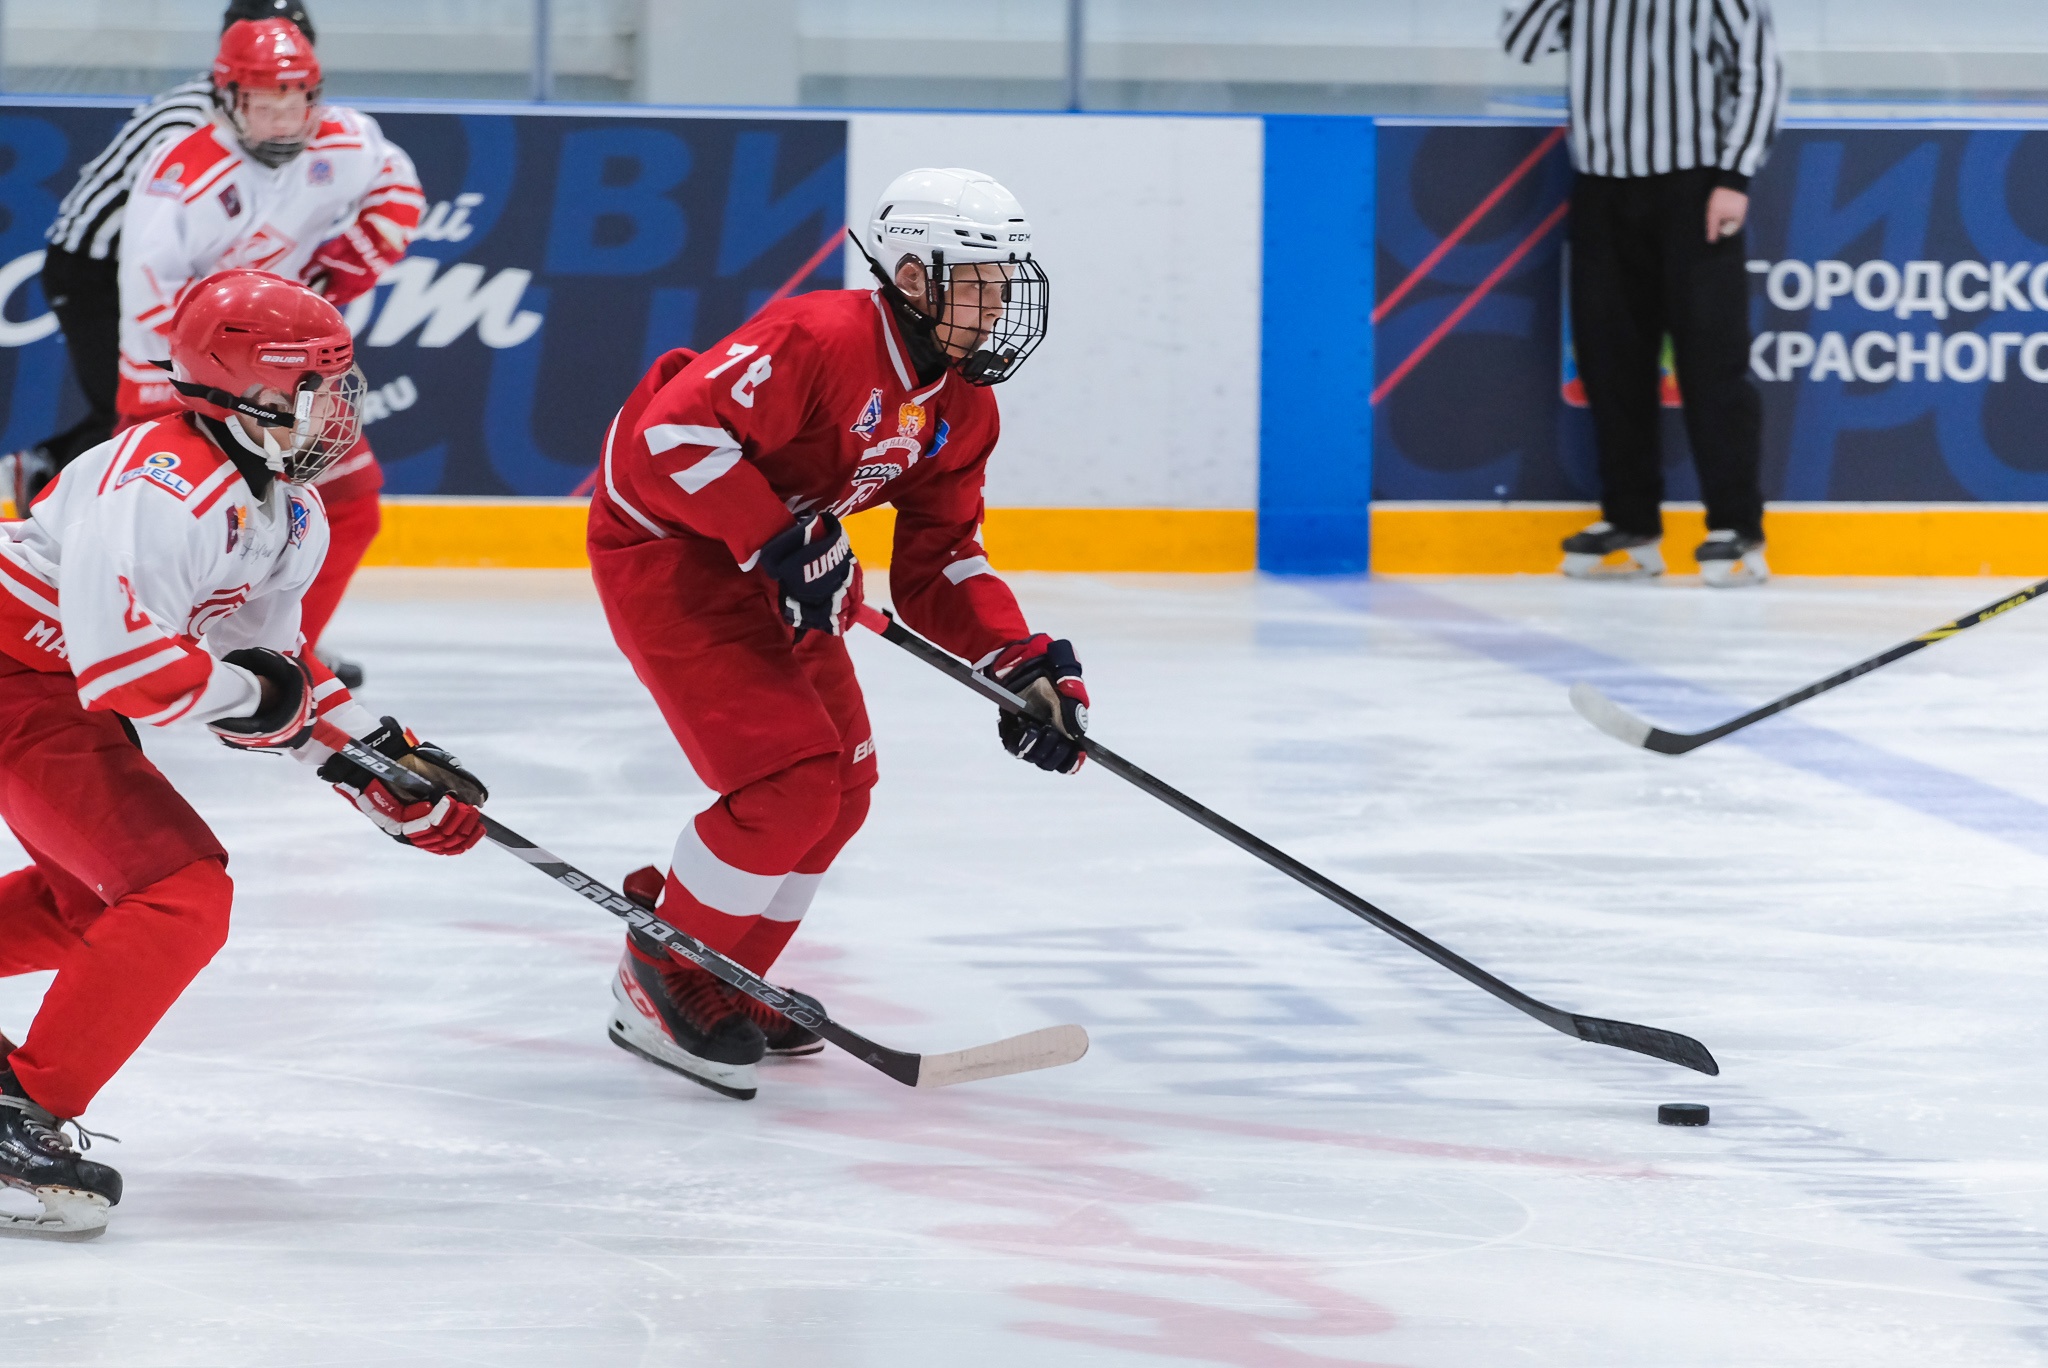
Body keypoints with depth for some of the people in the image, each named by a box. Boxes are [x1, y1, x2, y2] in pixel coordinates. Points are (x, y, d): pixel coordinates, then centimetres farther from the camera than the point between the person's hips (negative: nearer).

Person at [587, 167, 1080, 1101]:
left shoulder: (960, 410, 1)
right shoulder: (820, 341, -27)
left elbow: (937, 565, 5)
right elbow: (673, 435, -33)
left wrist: (1023, 663, -9)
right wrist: (783, 543, -33)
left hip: (770, 565, 10)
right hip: (665, 546, -10)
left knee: (843, 783, 13)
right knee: (790, 783, -17)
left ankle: (726, 983, 28)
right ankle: (659, 983, 0)